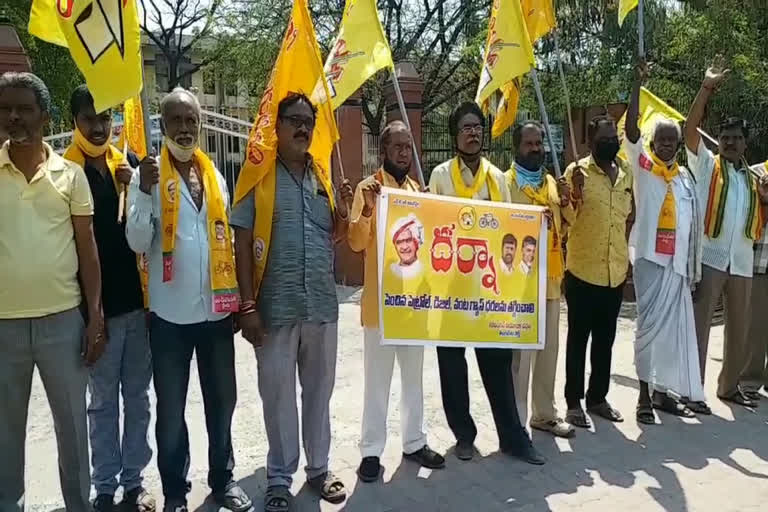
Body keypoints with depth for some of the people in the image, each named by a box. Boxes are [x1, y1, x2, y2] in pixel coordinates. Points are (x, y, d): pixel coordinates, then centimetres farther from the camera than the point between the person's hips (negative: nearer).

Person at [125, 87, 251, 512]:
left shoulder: (215, 175, 8)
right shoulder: (147, 175, -4)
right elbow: (138, 243, -11)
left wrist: (237, 298, 8)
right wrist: (145, 192, -25)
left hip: (216, 309, 4)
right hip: (170, 313, -3)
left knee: (222, 400, 13)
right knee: (171, 408, 8)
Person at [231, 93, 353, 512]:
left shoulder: (323, 176, 10)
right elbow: (242, 244, -7)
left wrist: (343, 211, -4)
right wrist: (248, 305, -12)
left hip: (322, 304, 4)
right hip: (276, 306, -4)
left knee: (318, 389, 15)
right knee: (278, 394, 7)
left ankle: (319, 467, 32)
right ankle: (279, 477, 24)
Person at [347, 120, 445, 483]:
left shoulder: (418, 189, 12)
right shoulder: (368, 188, -5)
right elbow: (356, 243, -12)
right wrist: (367, 210, -27)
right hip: (380, 297, -5)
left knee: (414, 374, 14)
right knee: (378, 377, 2)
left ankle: (414, 442, 27)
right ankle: (371, 450, 12)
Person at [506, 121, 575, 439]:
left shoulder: (552, 182, 16)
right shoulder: (506, 181, -4)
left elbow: (567, 225, 17)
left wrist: (565, 203, -1)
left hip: (550, 276, 7)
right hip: (519, 277, -7)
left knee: (549, 347, 13)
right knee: (521, 349, -6)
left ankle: (544, 413, 27)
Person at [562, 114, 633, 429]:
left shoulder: (627, 172, 9)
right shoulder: (577, 171, -7)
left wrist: (631, 258, 16)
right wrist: (574, 195, -29)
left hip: (616, 271, 5)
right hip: (583, 270, -5)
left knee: (605, 339, 14)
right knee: (578, 338, 4)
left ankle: (598, 397, 28)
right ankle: (574, 402, 13)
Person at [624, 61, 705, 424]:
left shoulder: (686, 177, 14)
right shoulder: (642, 166, 2)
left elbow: (693, 224, 14)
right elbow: (630, 129, -14)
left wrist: (693, 267, 11)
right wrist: (637, 84, -19)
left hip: (677, 261, 5)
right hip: (650, 257, -5)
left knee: (675, 326, 9)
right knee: (650, 324, -5)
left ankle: (663, 390, 22)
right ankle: (644, 396, 2)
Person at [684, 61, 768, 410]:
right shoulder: (706, 165, 3)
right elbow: (690, 129, -12)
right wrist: (707, 88, -17)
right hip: (708, 257, -5)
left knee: (739, 329, 12)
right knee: (699, 324, -6)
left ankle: (729, 386, 27)